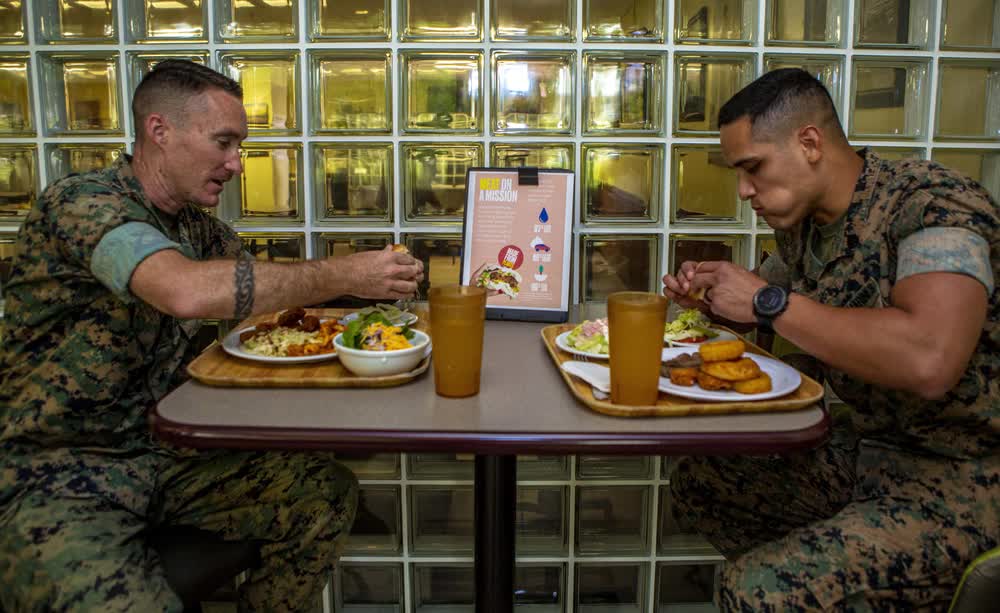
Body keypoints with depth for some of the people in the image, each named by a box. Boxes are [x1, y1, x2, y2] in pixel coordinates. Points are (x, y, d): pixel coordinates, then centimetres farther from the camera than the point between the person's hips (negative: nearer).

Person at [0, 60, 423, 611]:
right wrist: (343, 276, -27)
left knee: (328, 493, -10)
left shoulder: (197, 227, 8)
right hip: (56, 477, -6)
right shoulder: (81, 201, -17)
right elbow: (188, 291, -35)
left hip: (165, 456, 7)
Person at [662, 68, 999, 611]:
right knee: (694, 484, 12)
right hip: (859, 445, 9)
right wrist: (710, 297, 2)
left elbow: (929, 362, -36)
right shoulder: (803, 224, 5)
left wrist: (768, 302, -26)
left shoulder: (934, 201, -20)